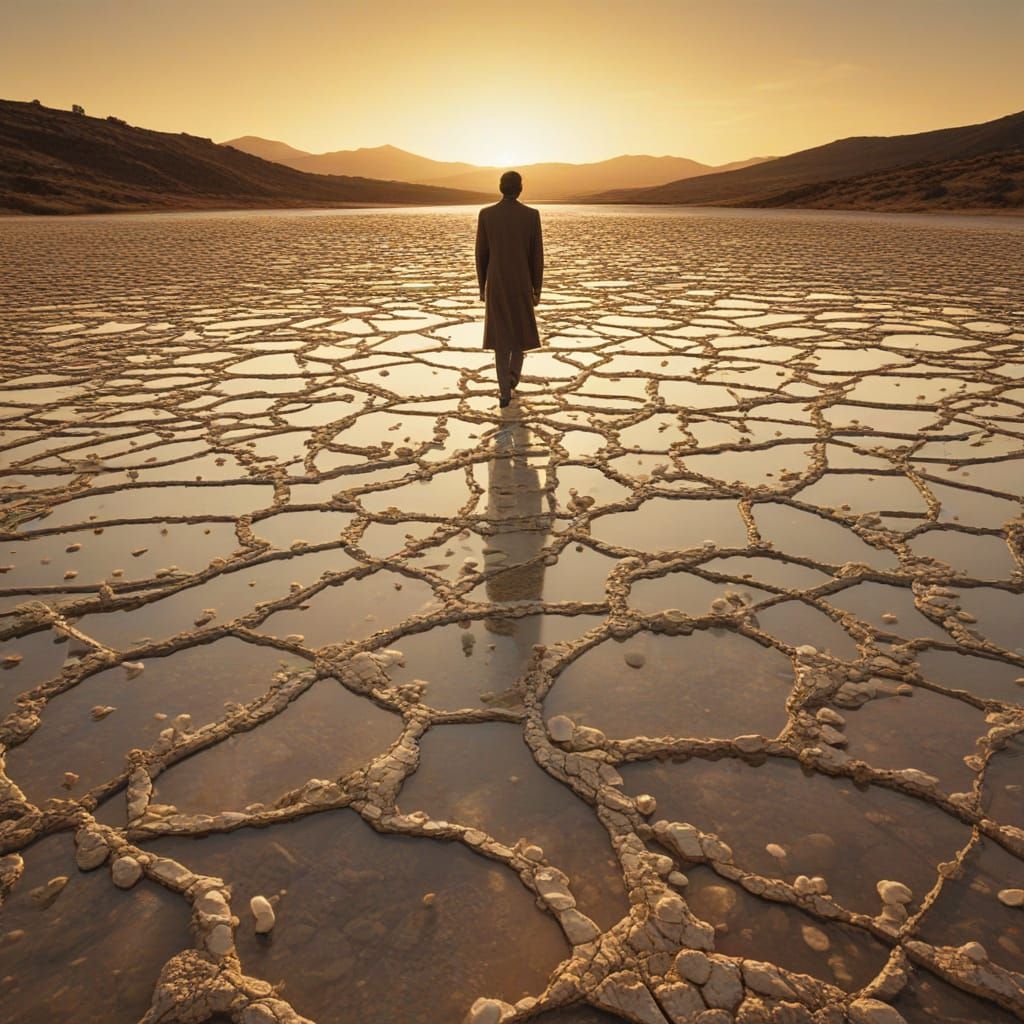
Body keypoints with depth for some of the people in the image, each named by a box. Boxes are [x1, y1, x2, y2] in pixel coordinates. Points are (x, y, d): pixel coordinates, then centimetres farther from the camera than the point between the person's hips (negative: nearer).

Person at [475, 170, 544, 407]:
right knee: (520, 327, 25)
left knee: (500, 335, 6)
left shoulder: (486, 214, -4)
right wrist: (537, 289, 5)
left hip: (496, 284, 0)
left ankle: (505, 392, 2)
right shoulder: (532, 215, -7)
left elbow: (481, 254, 0)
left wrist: (482, 286, 11)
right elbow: (537, 255, -5)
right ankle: (513, 375, 29)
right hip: (522, 284, 0)